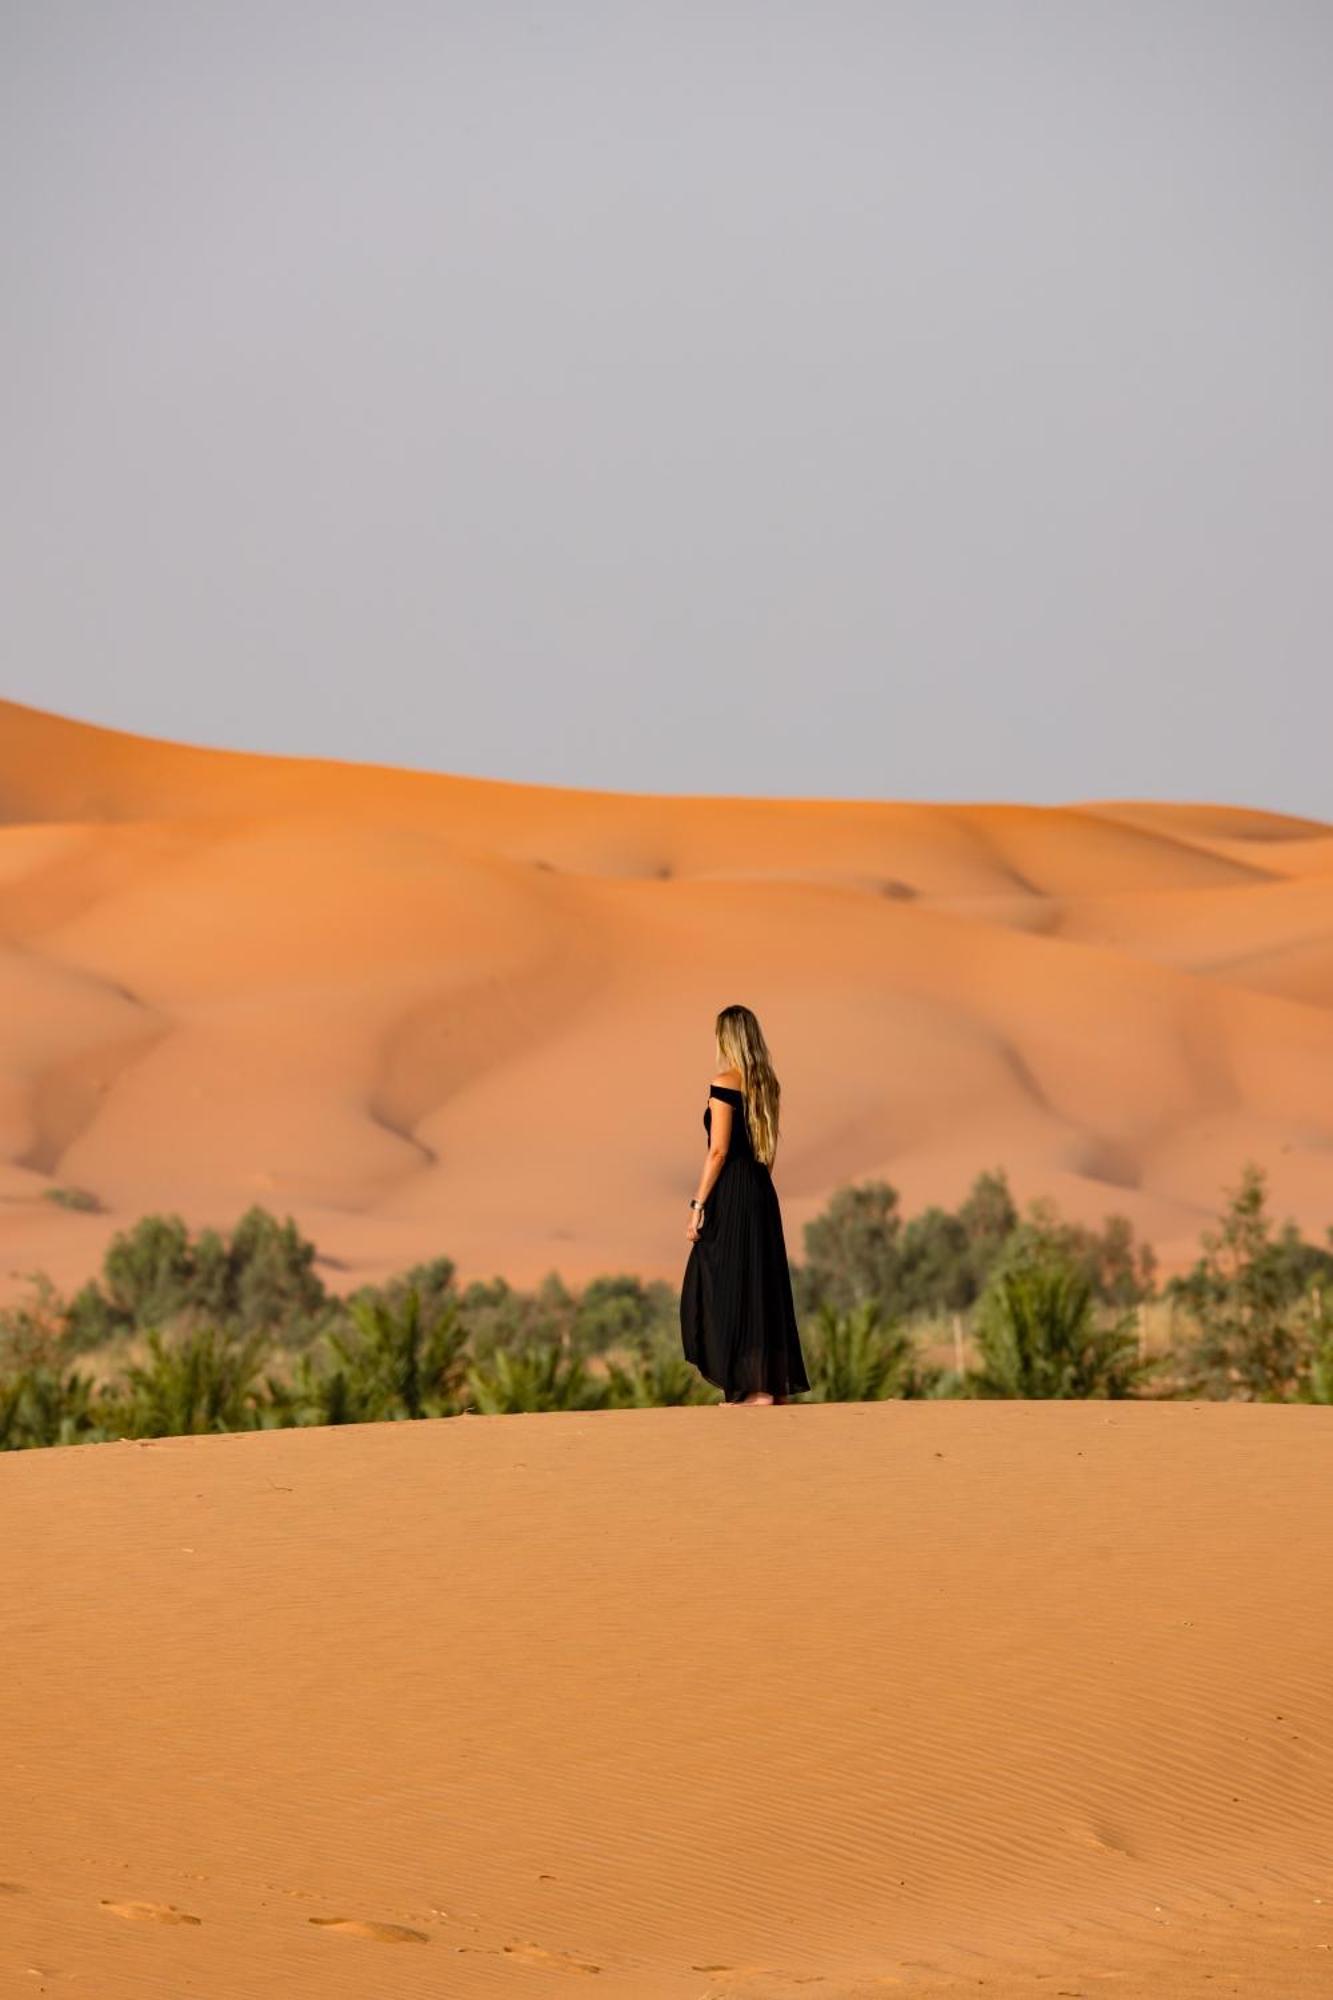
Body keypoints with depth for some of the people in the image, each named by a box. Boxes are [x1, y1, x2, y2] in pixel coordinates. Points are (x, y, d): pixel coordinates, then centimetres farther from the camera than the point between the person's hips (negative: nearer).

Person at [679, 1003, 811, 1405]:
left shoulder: (726, 1084, -12)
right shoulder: (767, 1084, 11)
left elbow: (718, 1150, -15)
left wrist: (698, 1205, -13)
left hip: (731, 1192, -8)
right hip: (762, 1191, 8)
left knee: (728, 1286, -3)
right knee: (764, 1285, 12)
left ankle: (753, 1386, -5)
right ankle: (777, 1383, 13)